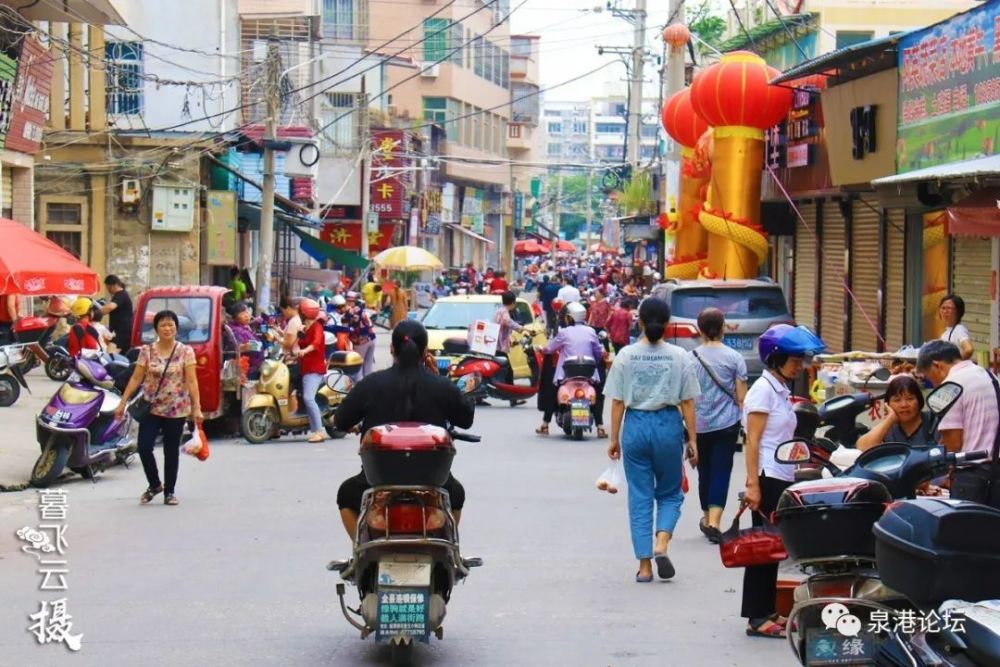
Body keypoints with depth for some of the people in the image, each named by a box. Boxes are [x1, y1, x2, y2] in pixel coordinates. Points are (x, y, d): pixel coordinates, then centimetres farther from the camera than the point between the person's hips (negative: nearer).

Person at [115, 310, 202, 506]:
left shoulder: (186, 352, -1)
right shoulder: (147, 351, 3)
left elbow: (191, 381, -5)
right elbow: (136, 379, 4)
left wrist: (196, 408, -12)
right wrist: (122, 403, 0)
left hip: (176, 410, -1)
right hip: (151, 408, 1)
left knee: (171, 452, 5)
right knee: (144, 447, -10)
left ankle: (169, 492, 18)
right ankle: (154, 485, 13)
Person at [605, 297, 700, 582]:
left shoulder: (626, 355, -2)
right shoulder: (679, 356, -3)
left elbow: (617, 402, -1)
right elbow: (688, 403, -2)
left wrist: (614, 438, 9)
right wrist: (692, 440, 5)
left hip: (635, 424, 1)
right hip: (668, 424, 0)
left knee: (639, 496, 8)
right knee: (670, 493, 15)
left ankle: (644, 566, 8)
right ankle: (661, 544, -9)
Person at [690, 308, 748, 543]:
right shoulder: (734, 358, -3)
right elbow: (741, 397, -3)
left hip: (699, 424, 1)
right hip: (727, 424, -1)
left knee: (704, 471, 15)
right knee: (721, 471, -2)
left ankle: (707, 518, 30)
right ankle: (714, 523, -15)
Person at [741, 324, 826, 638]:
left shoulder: (781, 391, 16)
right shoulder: (764, 389, -11)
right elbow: (752, 441, -16)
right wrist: (752, 485, -22)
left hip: (782, 479, 9)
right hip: (767, 478, -9)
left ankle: (766, 612, 16)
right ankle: (757, 618, -3)